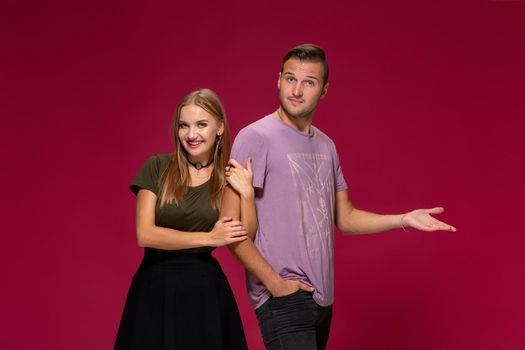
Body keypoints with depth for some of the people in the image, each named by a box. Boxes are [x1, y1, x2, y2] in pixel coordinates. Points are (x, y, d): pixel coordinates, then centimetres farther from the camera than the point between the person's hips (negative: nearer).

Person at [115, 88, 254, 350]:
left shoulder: (231, 176, 2)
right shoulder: (157, 168, -2)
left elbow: (244, 243, -3)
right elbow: (145, 234, -10)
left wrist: (247, 194, -15)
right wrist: (209, 238, -12)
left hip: (205, 290, 1)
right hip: (155, 288, 0)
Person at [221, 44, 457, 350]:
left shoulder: (326, 146, 13)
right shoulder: (255, 138, -9)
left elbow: (345, 218, 17)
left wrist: (403, 220, 4)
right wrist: (275, 283, -15)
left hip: (323, 298, 7)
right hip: (283, 300, -7)